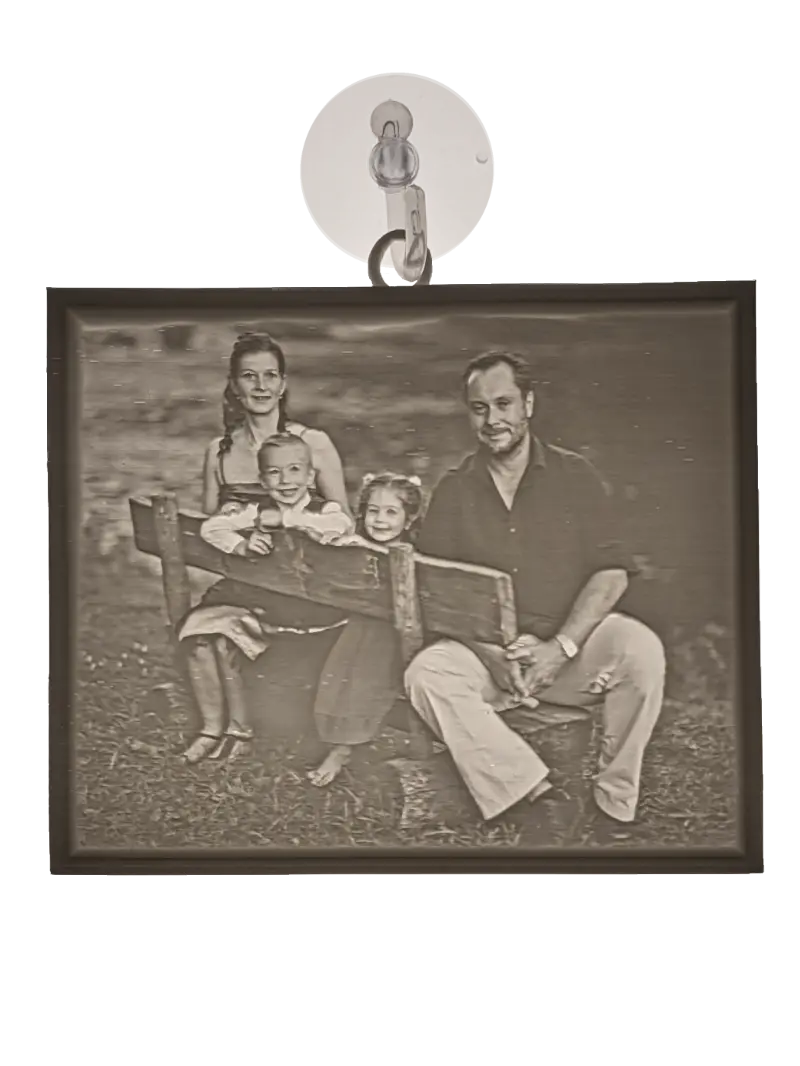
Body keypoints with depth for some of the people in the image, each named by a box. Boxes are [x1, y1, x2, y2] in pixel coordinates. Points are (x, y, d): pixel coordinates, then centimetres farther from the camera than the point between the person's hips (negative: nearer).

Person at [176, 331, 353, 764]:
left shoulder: (313, 444, -3)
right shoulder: (218, 451, 7)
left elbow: (344, 523, -1)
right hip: (244, 578, 4)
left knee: (214, 625, -22)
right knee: (199, 626, -23)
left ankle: (231, 726, 3)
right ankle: (215, 727, 1)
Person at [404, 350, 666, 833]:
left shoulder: (575, 475, 5)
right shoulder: (453, 491, 8)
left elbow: (611, 572, -3)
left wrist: (560, 647, -17)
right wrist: (492, 654, -15)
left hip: (571, 646, -1)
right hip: (484, 651, 1)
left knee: (640, 648, -30)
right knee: (427, 672, -28)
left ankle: (615, 807, -17)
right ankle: (537, 795, -29)